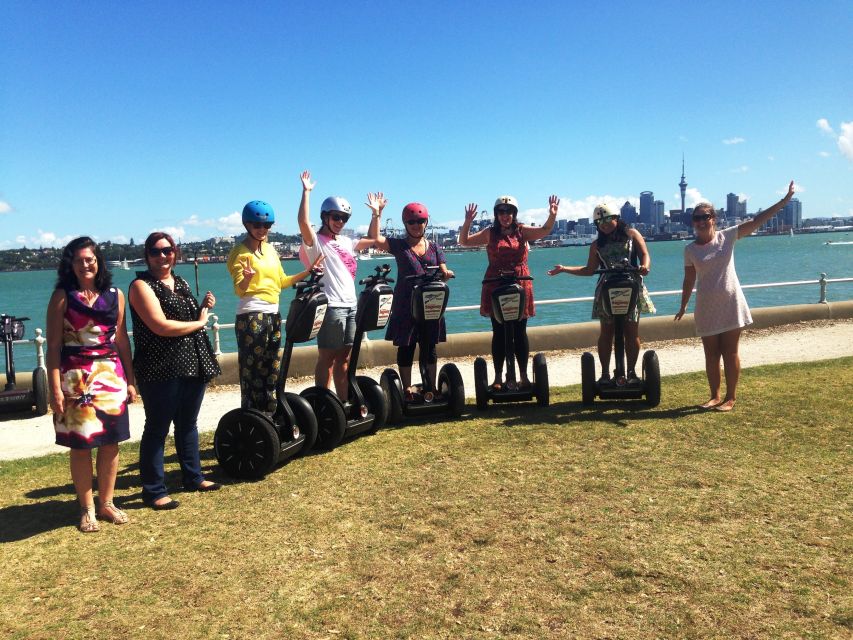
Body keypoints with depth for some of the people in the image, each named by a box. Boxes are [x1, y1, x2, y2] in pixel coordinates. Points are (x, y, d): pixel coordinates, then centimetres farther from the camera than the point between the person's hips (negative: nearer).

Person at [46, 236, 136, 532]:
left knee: (110, 442, 6)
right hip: (75, 378, -3)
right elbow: (53, 345, -6)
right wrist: (55, 388, -12)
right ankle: (87, 509, 18)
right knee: (80, 444, 4)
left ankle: (107, 503, 22)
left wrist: (130, 380, 8)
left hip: (112, 375, 3)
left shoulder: (115, 295, 7)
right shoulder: (62, 297, -2)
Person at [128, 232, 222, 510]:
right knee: (157, 429, 1)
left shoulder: (181, 282, 14)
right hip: (160, 369, -7)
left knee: (188, 424, 17)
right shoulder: (142, 285, -8)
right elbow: (161, 326, -20)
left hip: (193, 365, 7)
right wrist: (199, 323, -8)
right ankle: (153, 490, 10)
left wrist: (204, 307, 4)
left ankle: (193, 477, 30)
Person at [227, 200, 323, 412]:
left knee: (272, 369, 11)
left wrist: (307, 272, 11)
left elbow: (281, 282, 19)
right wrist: (247, 278, -33)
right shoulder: (240, 252, -6)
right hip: (251, 316, -7)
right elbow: (239, 290, -12)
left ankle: (270, 416, 20)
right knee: (253, 370, -4)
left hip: (273, 314, 7)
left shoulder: (270, 249, 15)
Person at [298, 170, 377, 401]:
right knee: (327, 358, -3)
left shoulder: (346, 242, 18)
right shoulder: (316, 241, -5)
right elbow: (303, 222, -24)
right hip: (331, 306, -7)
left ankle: (344, 404, 18)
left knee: (344, 358, 12)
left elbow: (372, 240, 28)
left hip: (351, 304, 7)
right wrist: (306, 192, -22)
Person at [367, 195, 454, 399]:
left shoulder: (434, 248, 11)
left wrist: (445, 274, -13)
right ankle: (407, 387, 11)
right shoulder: (398, 245, 3)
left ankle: (432, 386, 17)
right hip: (405, 304, -2)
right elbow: (375, 238, -11)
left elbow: (442, 272, 10)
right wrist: (376, 214, -18)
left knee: (430, 346, 7)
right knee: (406, 346, 2)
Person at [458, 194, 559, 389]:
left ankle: (524, 376, 15)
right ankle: (498, 378, 13)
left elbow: (544, 231, -10)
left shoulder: (522, 231, 4)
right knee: (499, 333, 5)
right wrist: (467, 223, -13)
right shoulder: (490, 233, 5)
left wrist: (552, 215, -28)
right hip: (495, 288, 0)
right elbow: (464, 242, 3)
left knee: (520, 333, 6)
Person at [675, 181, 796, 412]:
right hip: (706, 308, 1)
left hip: (730, 304, -1)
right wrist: (683, 307, 8)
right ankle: (715, 396, 20)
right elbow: (689, 280, 6)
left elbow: (757, 221, -7)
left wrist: (784, 200, -12)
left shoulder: (727, 236, -2)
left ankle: (731, 398, 13)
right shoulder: (690, 249, 0)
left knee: (730, 353, 4)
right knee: (711, 354, 8)